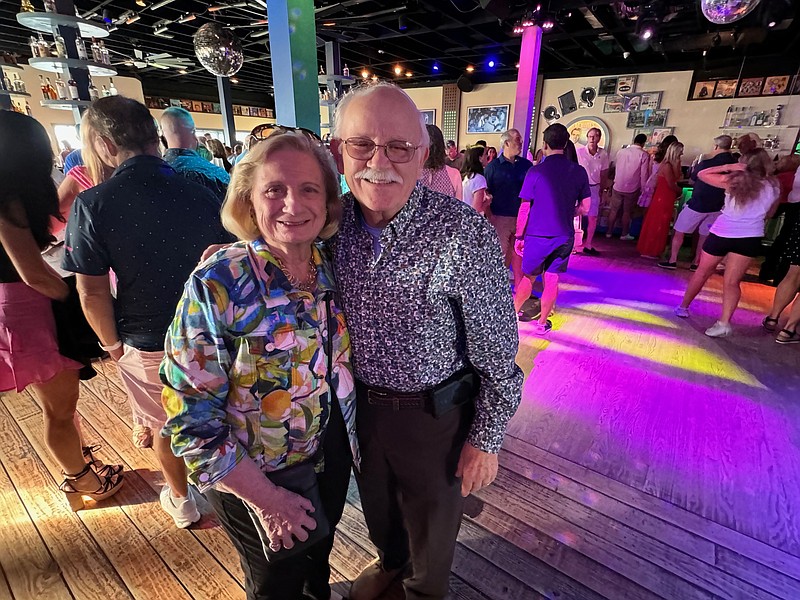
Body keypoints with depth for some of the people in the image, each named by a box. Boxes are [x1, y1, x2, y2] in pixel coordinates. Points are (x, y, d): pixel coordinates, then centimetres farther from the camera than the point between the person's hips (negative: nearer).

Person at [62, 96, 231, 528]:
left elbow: (92, 295, -15)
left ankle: (181, 499, 44)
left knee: (164, 428, 21)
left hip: (146, 345, -2)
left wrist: (113, 345, 2)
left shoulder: (92, 205, -16)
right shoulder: (201, 194, -9)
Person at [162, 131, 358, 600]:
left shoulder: (332, 265, -10)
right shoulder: (216, 286, -26)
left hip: (332, 458, 5)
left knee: (318, 562, 33)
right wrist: (270, 501, -17)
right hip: (257, 482, -4)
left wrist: (350, 433, 2)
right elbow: (191, 419, -22)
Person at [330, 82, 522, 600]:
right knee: (376, 502, 31)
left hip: (435, 414, -4)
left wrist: (486, 440, -11)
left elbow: (497, 353, -17)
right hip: (360, 402, 5)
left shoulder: (464, 233, -26)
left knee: (432, 518, 24)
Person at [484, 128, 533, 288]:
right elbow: (487, 193, -2)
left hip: (522, 217, 3)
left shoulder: (526, 165, 7)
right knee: (501, 253, 3)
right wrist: (489, 218, -8)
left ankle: (520, 286, 23)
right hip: (501, 217, -3)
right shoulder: (493, 167, -1)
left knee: (518, 252, 11)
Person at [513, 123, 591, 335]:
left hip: (537, 235, -2)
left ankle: (514, 311, 31)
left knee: (528, 277, 14)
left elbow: (524, 209, -9)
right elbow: (585, 208, 4)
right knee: (552, 280, 10)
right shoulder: (579, 172, 0)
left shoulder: (536, 171, -10)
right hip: (564, 236, 2)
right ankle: (542, 323, 20)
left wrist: (519, 236, 0)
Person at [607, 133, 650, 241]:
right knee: (627, 212, 9)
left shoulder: (621, 152, -1)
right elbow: (644, 174, -9)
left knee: (614, 210, 12)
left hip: (618, 186, 2)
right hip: (632, 188, -2)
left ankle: (609, 232, 18)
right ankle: (624, 234, 17)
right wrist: (643, 189, 0)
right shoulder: (644, 155, -10)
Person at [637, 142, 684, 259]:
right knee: (657, 225, -1)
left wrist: (677, 165, 4)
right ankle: (649, 251, 8)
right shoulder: (667, 165, -17)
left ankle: (650, 249, 22)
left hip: (664, 198, 9)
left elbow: (676, 178, 8)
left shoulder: (670, 165, 11)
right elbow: (671, 184, -14)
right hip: (663, 199, -9)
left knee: (657, 225, 14)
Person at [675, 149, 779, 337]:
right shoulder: (773, 186, -1)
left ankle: (683, 307, 29)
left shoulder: (733, 180, -10)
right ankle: (724, 322, -8)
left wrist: (727, 167, -6)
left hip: (721, 233, -2)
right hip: (750, 238, 2)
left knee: (703, 272, 15)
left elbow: (701, 174, -2)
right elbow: (769, 213, 14)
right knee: (732, 282, 3)